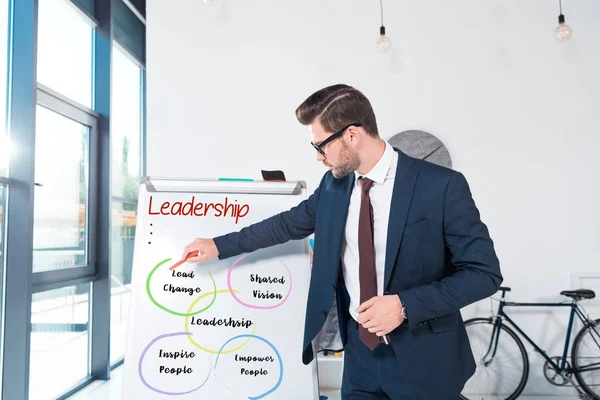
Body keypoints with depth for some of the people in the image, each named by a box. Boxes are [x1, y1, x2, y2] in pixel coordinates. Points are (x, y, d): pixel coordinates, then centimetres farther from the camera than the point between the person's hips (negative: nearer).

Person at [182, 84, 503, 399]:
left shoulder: (442, 186, -18)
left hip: (422, 359, -4)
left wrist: (406, 305, -24)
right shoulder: (334, 184, -1)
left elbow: (484, 272, -14)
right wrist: (220, 245, 14)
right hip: (360, 349, 4)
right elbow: (289, 223, 13)